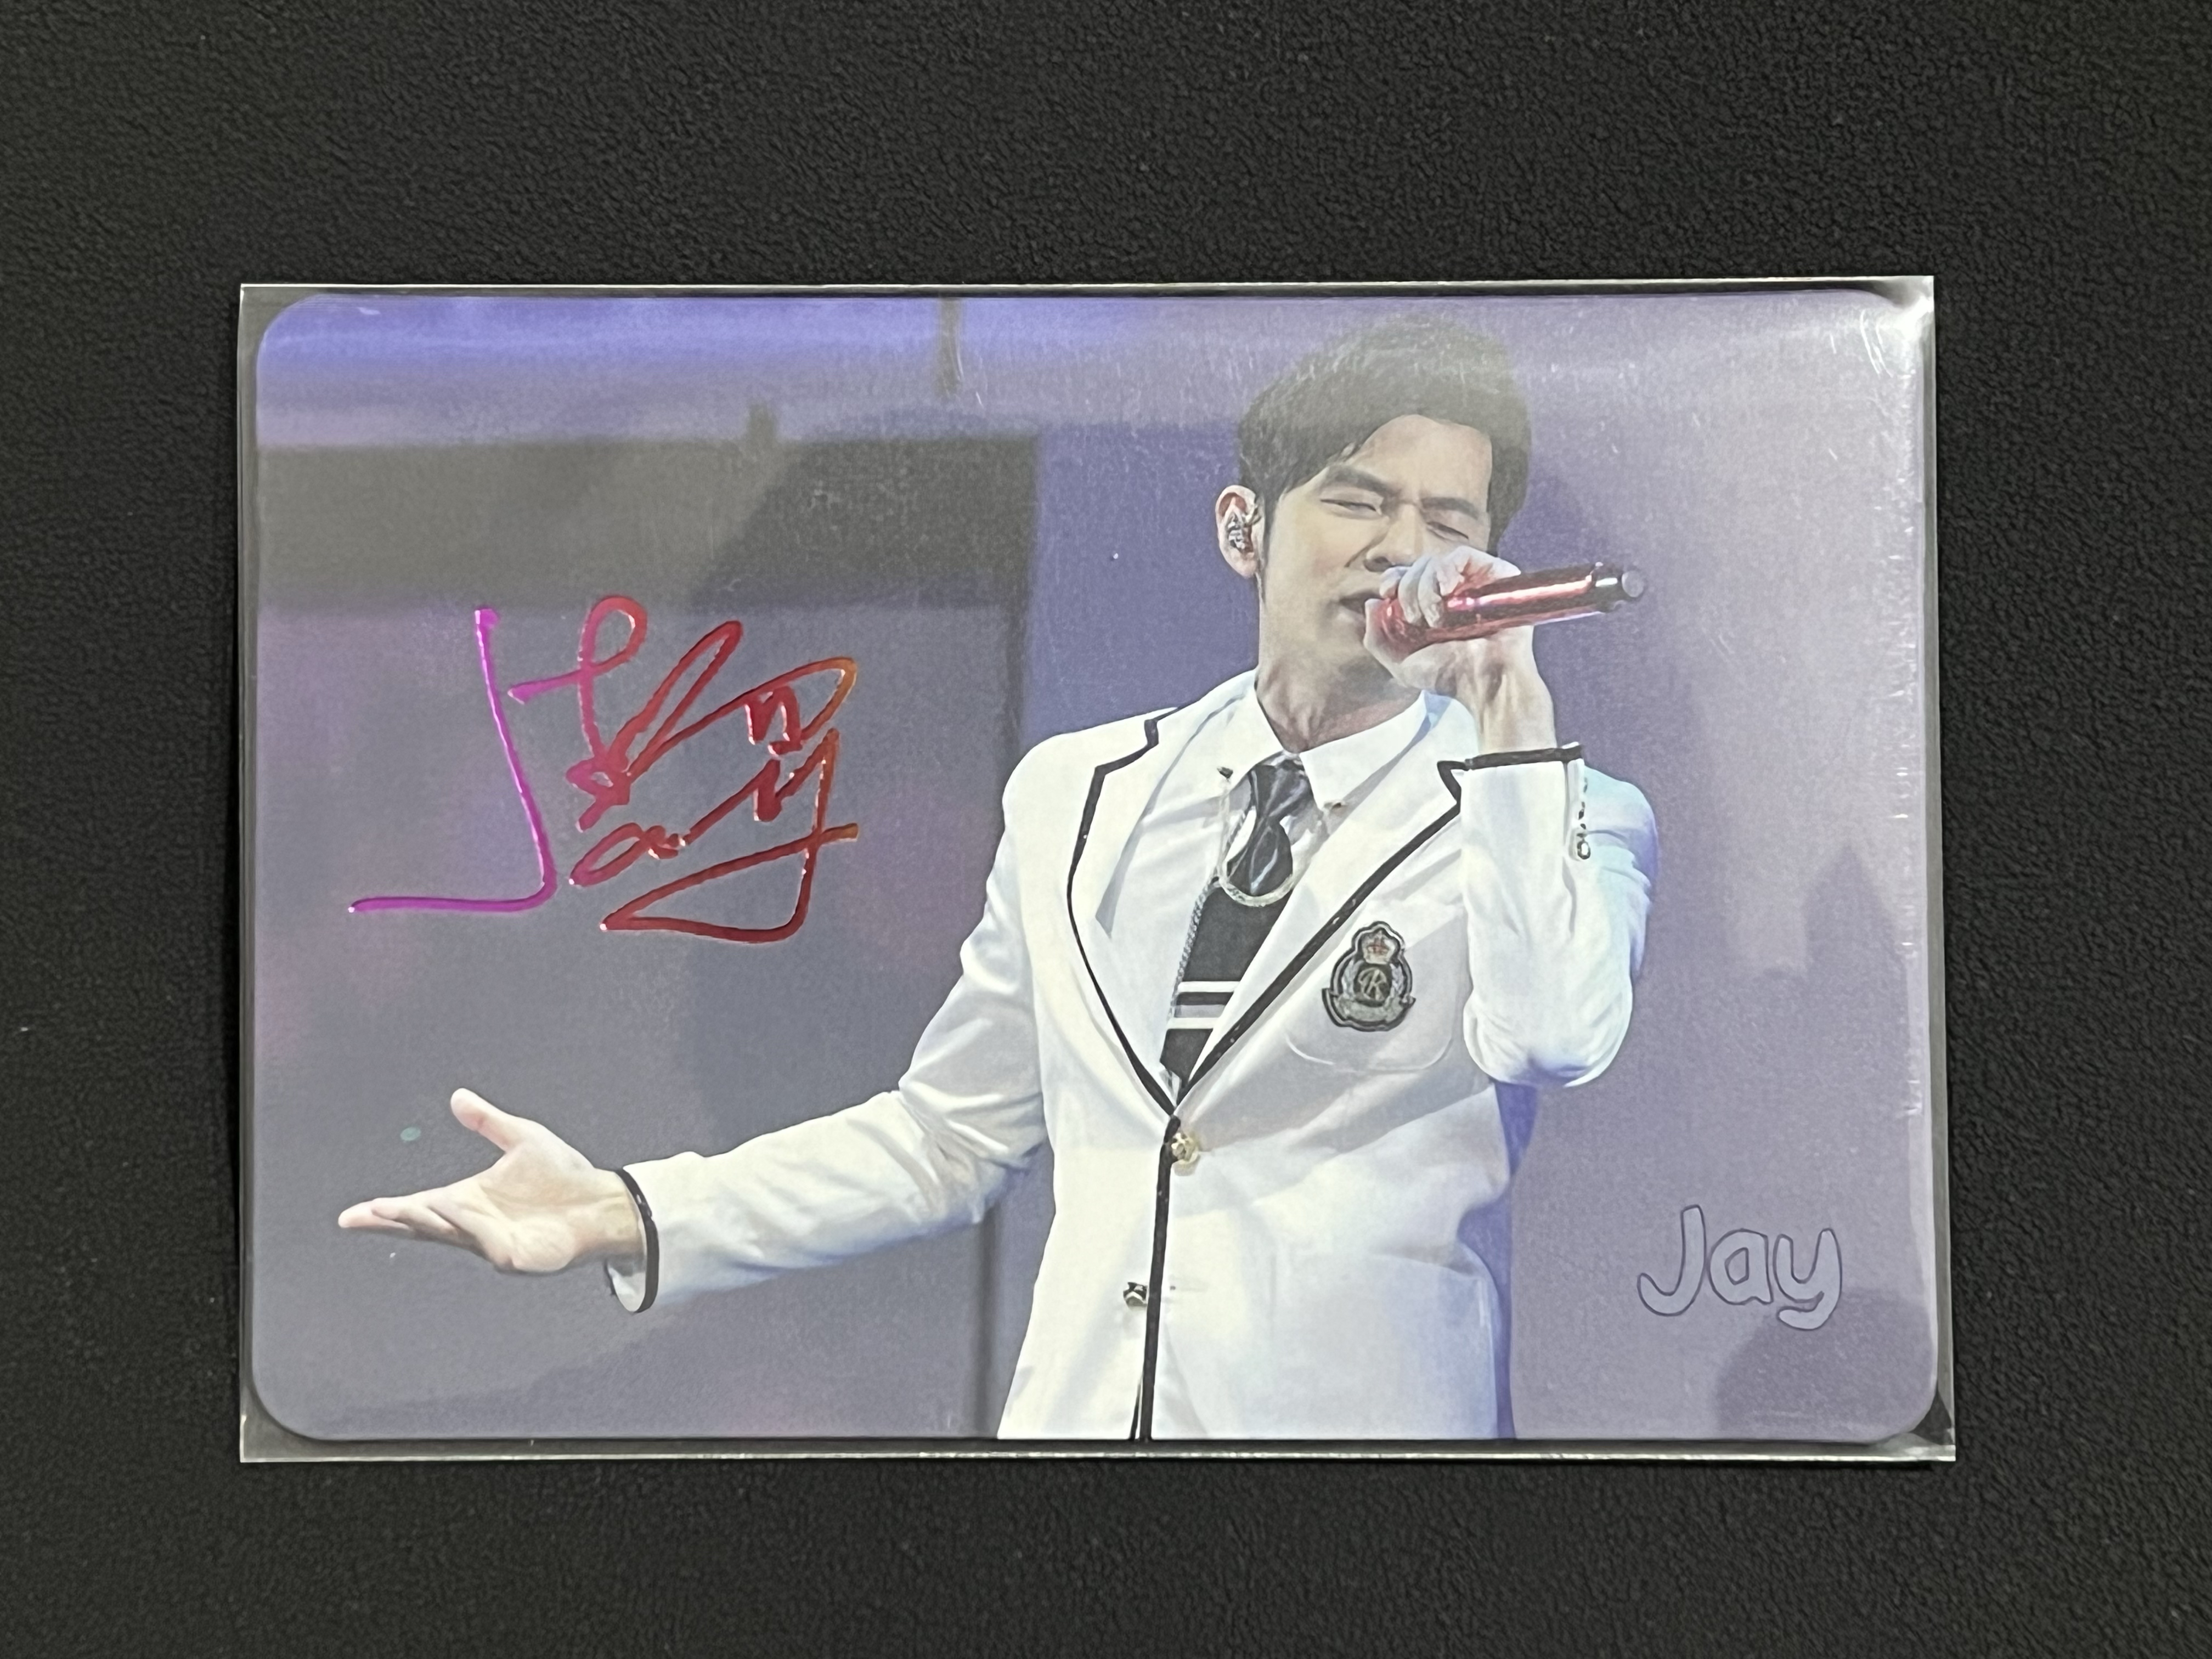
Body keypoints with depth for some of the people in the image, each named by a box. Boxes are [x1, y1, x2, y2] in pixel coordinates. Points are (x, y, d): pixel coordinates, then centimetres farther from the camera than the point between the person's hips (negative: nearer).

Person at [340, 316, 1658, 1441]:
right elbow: (949, 1136, 7)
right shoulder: (1076, 795, 4)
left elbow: (1560, 1038, -25)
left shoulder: (1565, 820, -5)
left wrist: (1507, 709, -24)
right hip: (1074, 1408, 3)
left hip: (1362, 1417, -2)